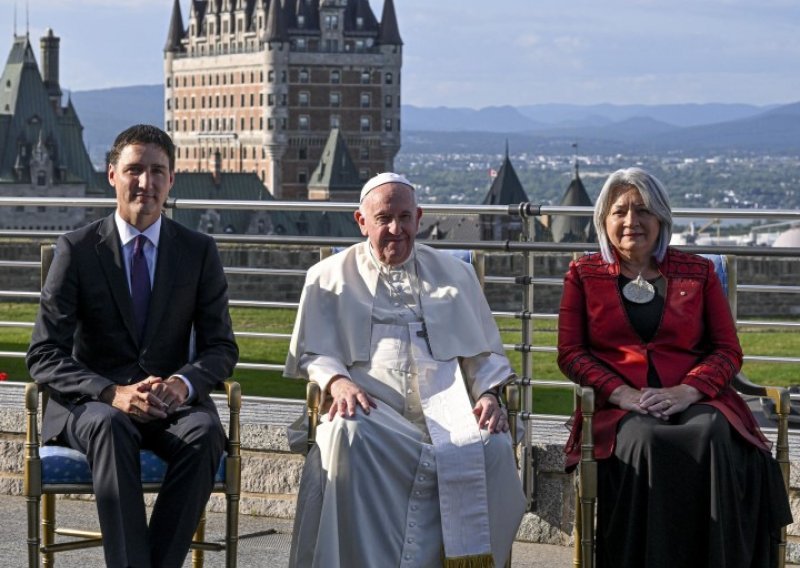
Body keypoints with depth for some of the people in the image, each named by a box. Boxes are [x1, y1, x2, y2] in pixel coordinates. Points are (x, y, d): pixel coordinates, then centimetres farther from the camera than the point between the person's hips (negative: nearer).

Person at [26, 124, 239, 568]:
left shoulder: (199, 252, 6)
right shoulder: (77, 249, 0)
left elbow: (222, 348, 6)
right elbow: (44, 357, -5)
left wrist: (182, 383, -18)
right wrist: (113, 393, -23)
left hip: (172, 401, 2)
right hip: (91, 402, -2)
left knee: (205, 431, -33)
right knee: (111, 427, -38)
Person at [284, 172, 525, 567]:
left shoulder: (455, 275, 23)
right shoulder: (330, 277, 17)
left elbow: (484, 353, 22)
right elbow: (312, 353, 11)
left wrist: (490, 395, 0)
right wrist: (337, 382, -12)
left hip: (447, 412, 2)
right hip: (372, 410, -1)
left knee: (493, 447, -32)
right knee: (348, 436, -38)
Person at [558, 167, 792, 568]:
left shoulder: (698, 272, 17)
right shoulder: (584, 274, 16)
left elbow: (729, 350, 11)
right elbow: (570, 353, 9)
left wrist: (687, 391, -10)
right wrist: (621, 392, -10)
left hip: (695, 399, 1)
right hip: (619, 407, -1)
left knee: (715, 436, -35)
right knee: (644, 441, -37)